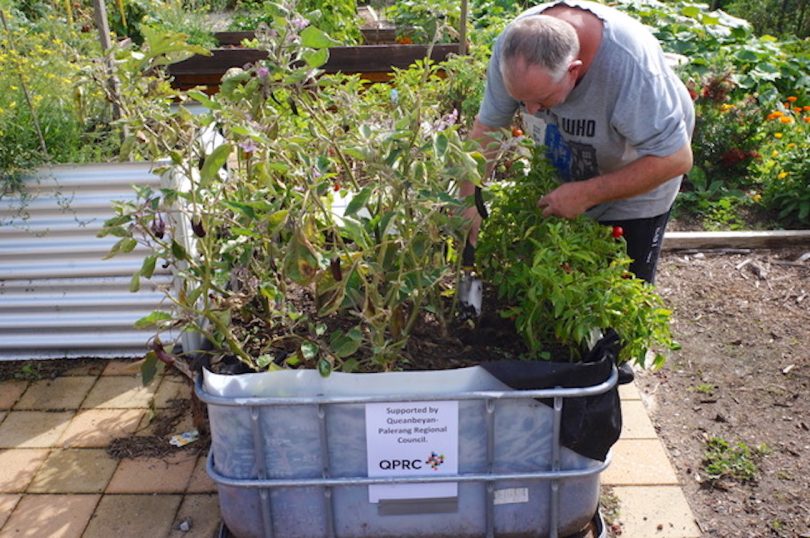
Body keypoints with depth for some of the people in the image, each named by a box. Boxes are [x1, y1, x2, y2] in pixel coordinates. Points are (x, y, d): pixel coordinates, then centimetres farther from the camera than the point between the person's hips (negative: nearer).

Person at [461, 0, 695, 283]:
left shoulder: (631, 65, -40)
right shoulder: (514, 43, -27)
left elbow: (676, 159, -33)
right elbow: (486, 126, -17)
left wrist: (588, 194, -34)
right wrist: (468, 201, -25)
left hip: (637, 183, -4)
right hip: (562, 177, 4)